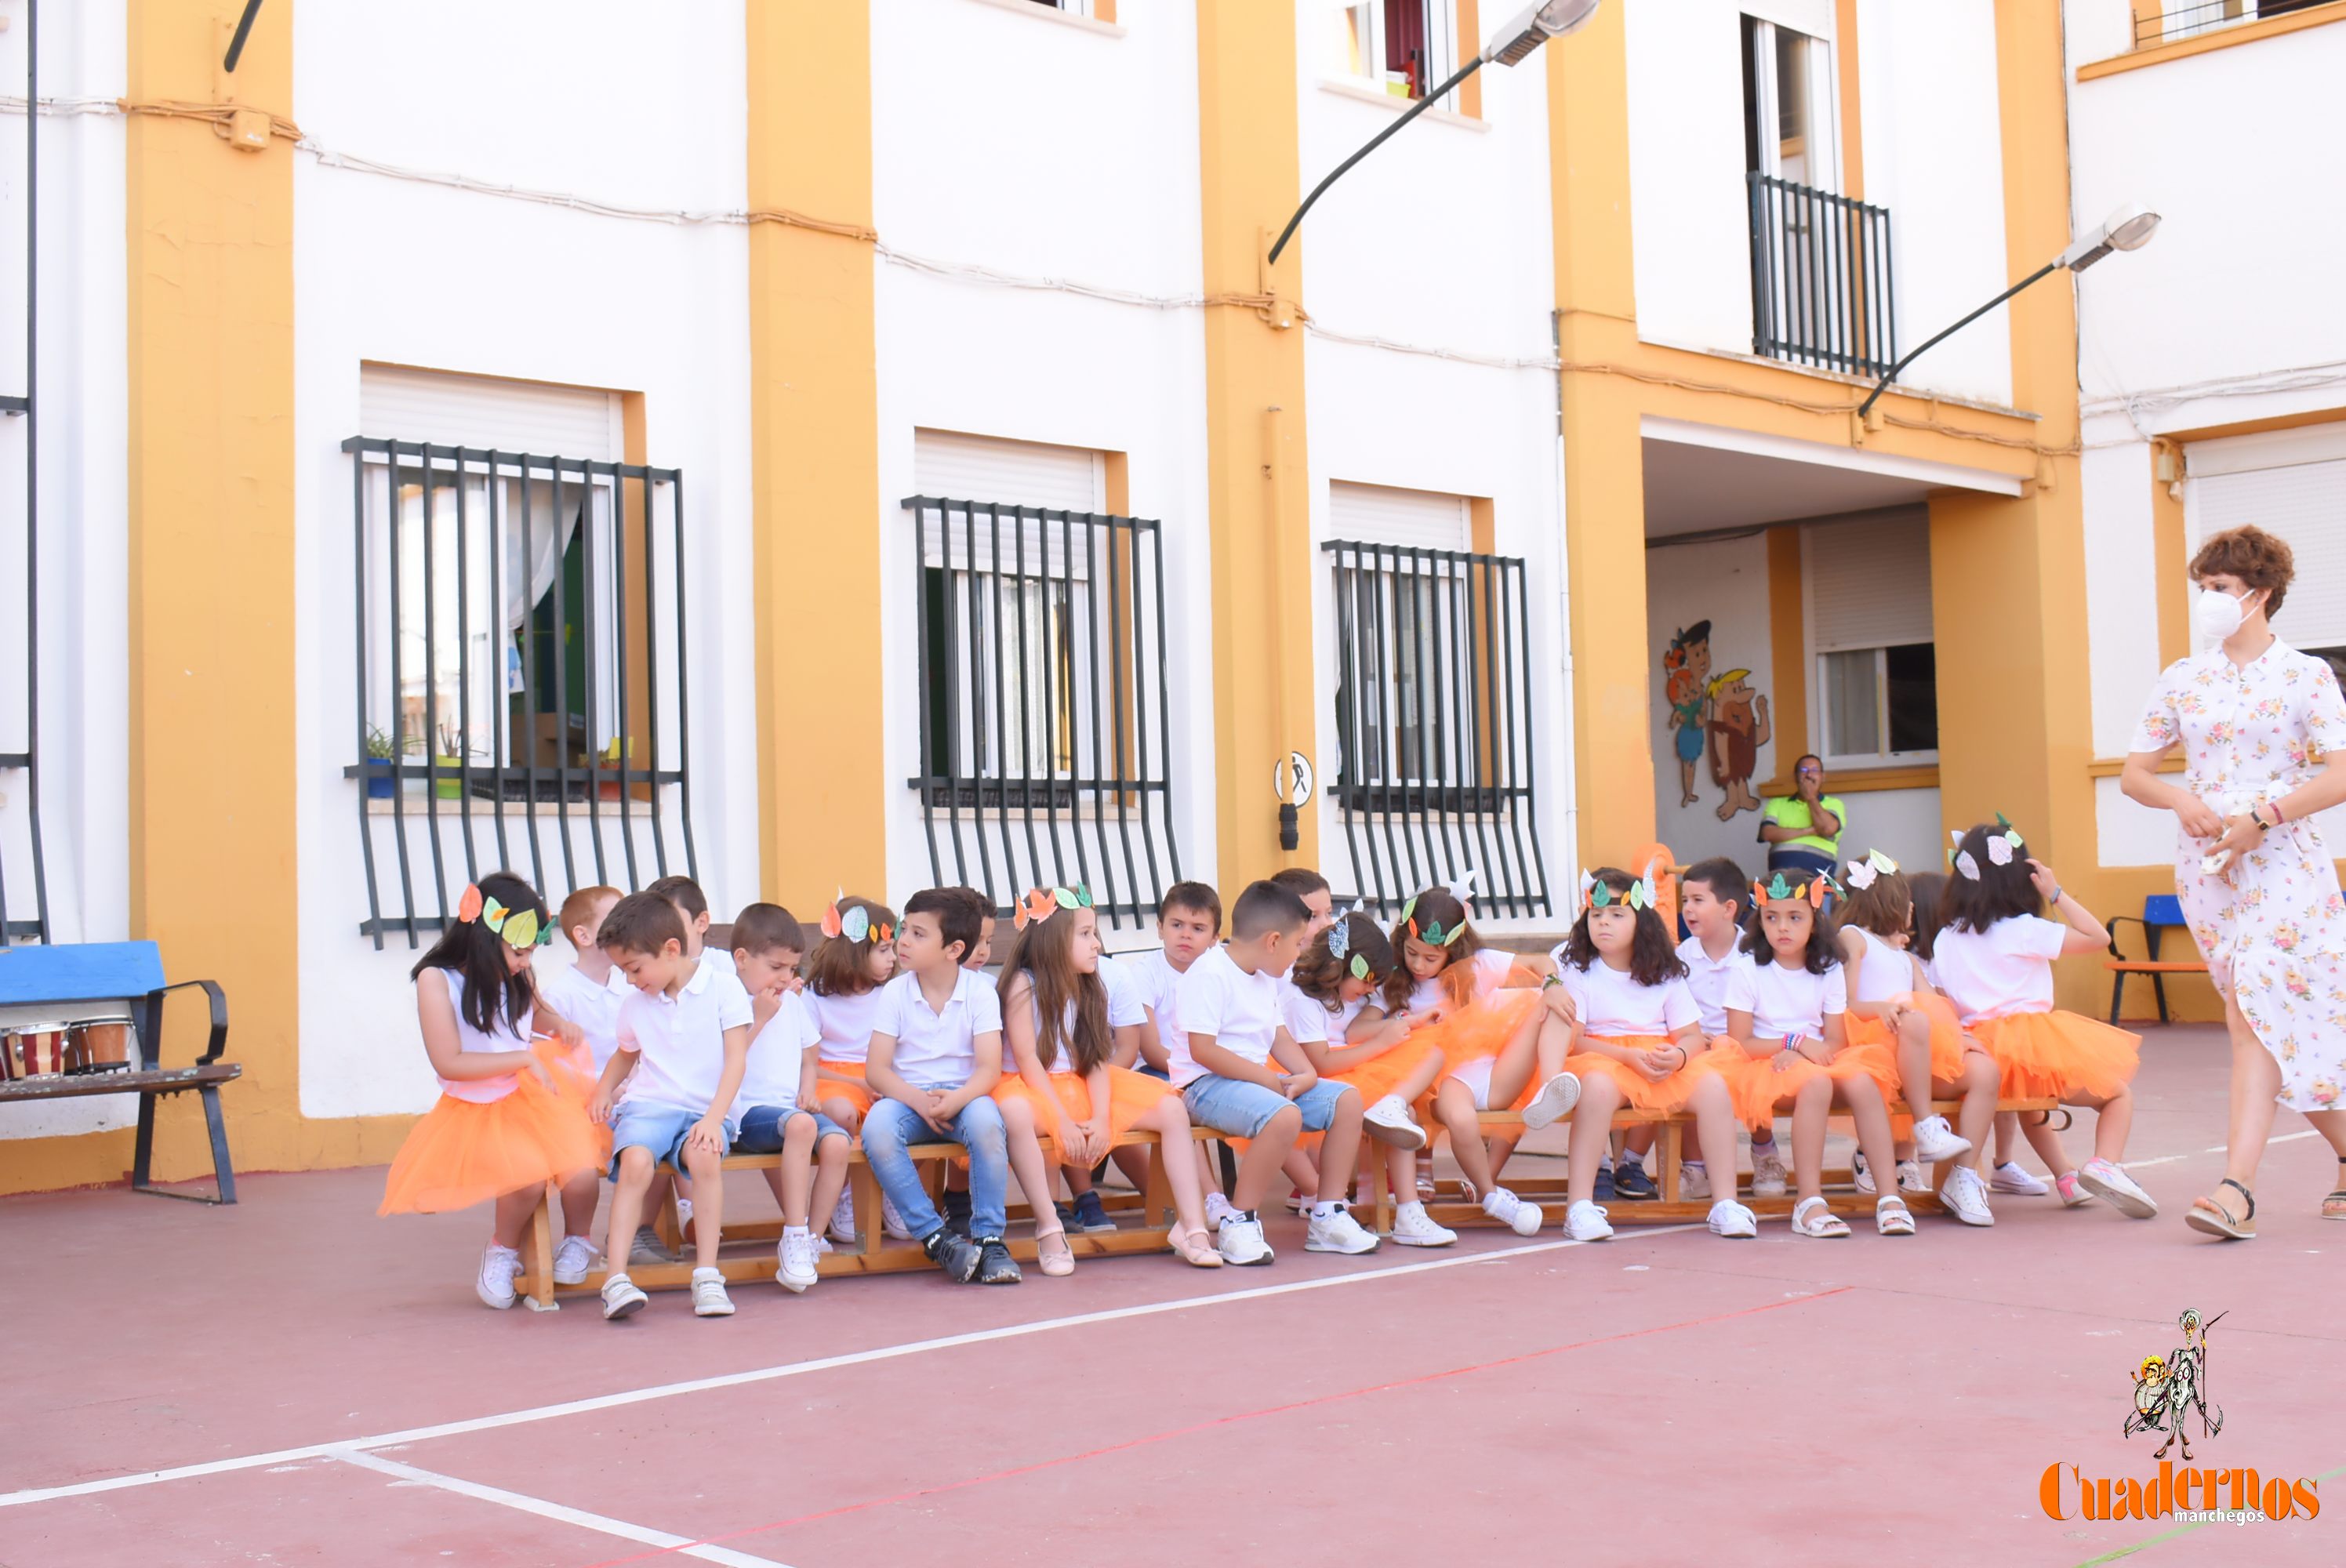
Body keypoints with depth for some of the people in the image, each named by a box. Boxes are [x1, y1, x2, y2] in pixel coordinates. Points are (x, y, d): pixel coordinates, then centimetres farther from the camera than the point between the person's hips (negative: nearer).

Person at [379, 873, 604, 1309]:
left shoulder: (515, 979, 5)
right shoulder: (437, 979, -10)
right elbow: (448, 1063, -16)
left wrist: (561, 1025, 6)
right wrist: (524, 1059, -16)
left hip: (534, 1098, 4)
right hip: (476, 1113, -4)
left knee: (581, 1175, -23)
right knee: (529, 1175, -32)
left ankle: (577, 1240, 11)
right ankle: (502, 1250, 0)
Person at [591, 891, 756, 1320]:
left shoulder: (723, 986, -2)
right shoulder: (635, 1005, 12)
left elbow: (736, 1059, -7)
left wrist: (713, 1119, -18)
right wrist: (604, 1089, 11)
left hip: (705, 1110, -2)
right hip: (648, 1105, 2)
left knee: (705, 1155, -36)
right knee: (636, 1160, -31)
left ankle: (707, 1273, -28)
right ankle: (616, 1278, -32)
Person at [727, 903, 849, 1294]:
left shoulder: (792, 1003, 21)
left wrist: (808, 1089, 8)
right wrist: (759, 1018, -12)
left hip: (794, 1109, 6)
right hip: (749, 1112, -6)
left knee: (838, 1143, -26)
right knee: (800, 1125, -38)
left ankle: (809, 1239, -15)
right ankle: (795, 1236, -33)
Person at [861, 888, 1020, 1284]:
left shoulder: (980, 992, -1)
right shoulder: (895, 993, 2)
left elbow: (989, 1067, -10)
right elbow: (876, 1069, -4)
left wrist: (957, 1099, -30)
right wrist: (920, 1101, -21)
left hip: (963, 1095, -1)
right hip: (908, 1096, 1)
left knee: (986, 1121, -36)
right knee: (878, 1128, -33)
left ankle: (989, 1238, -23)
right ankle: (935, 1237, -25)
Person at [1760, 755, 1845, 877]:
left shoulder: (1834, 804, 16)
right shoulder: (1777, 804, 20)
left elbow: (1828, 829, -5)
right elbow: (1768, 833, 3)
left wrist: (1811, 797, 8)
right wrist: (1809, 831, -1)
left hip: (1816, 873, -2)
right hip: (1780, 870, 2)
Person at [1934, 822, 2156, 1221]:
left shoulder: (1945, 940, 10)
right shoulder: (2025, 932, -5)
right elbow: (2098, 937, -4)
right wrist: (2056, 893, -1)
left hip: (1979, 1052, 6)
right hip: (2035, 1045, -6)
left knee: (2028, 1098, 40)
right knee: (2118, 1094, 13)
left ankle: (2065, 1174, 34)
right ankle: (2105, 1164, -14)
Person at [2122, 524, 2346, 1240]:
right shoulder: (2182, 680, 10)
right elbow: (2134, 772, 11)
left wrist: (2264, 817, -20)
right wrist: (2182, 802, -9)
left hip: (2282, 864, -5)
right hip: (2204, 865, 5)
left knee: (2258, 1017, -15)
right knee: (2264, 1021, 8)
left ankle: (2238, 1187, -21)